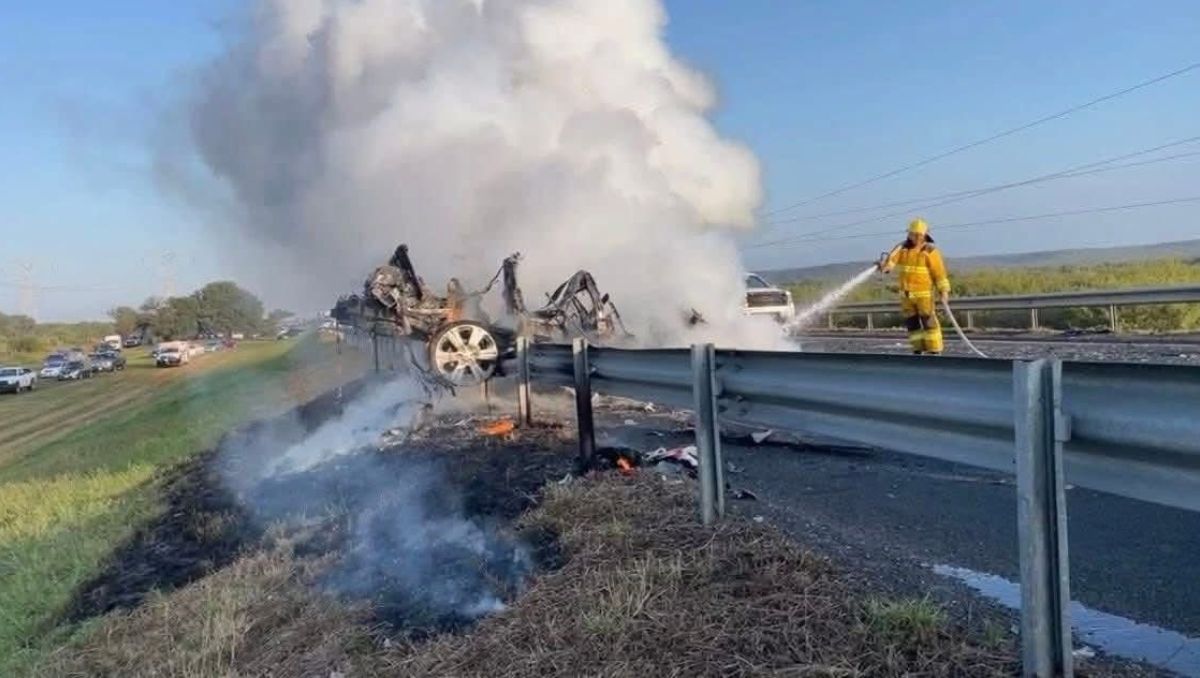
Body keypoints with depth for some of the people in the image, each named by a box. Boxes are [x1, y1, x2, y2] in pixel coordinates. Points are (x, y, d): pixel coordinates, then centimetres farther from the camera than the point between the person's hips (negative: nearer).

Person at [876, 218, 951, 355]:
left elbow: (939, 272, -6)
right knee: (911, 323, 9)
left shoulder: (930, 251, -5)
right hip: (906, 294, 5)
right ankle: (918, 350, 18)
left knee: (929, 323, -7)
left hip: (924, 294, -4)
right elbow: (892, 258, -12)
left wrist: (944, 291, -9)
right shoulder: (902, 248, 5)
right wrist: (884, 265, -34)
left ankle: (935, 351, -3)